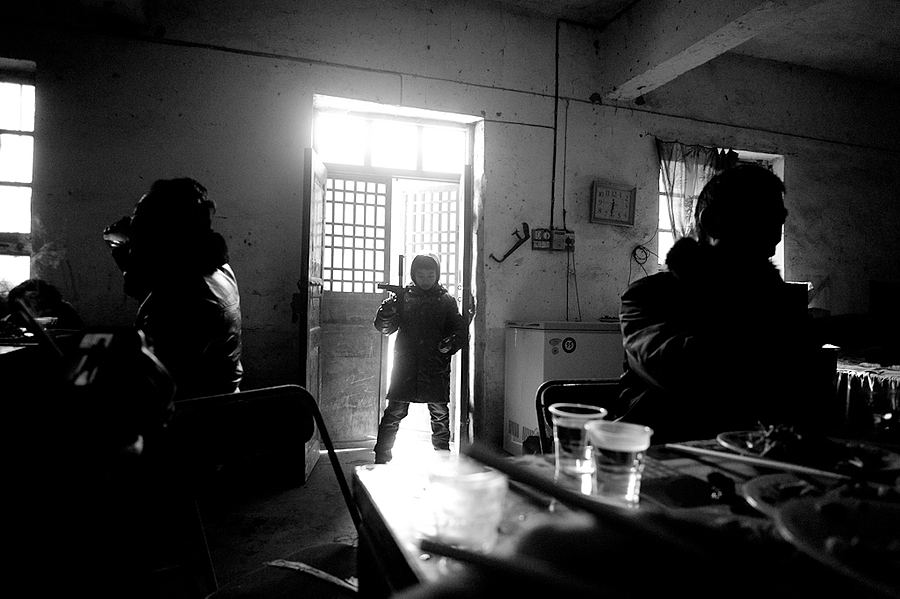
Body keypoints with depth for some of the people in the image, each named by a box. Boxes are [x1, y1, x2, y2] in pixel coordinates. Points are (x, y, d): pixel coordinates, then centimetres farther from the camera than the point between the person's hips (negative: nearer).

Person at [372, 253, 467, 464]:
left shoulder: (446, 300, 6)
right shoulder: (403, 297, 5)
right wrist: (387, 310, -20)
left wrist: (451, 343, -16)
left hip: (436, 369, 1)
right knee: (393, 414, 0)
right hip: (405, 366, 0)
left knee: (440, 415, 9)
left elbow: (461, 330, 5)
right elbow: (383, 328, 1)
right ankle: (381, 459, 13)